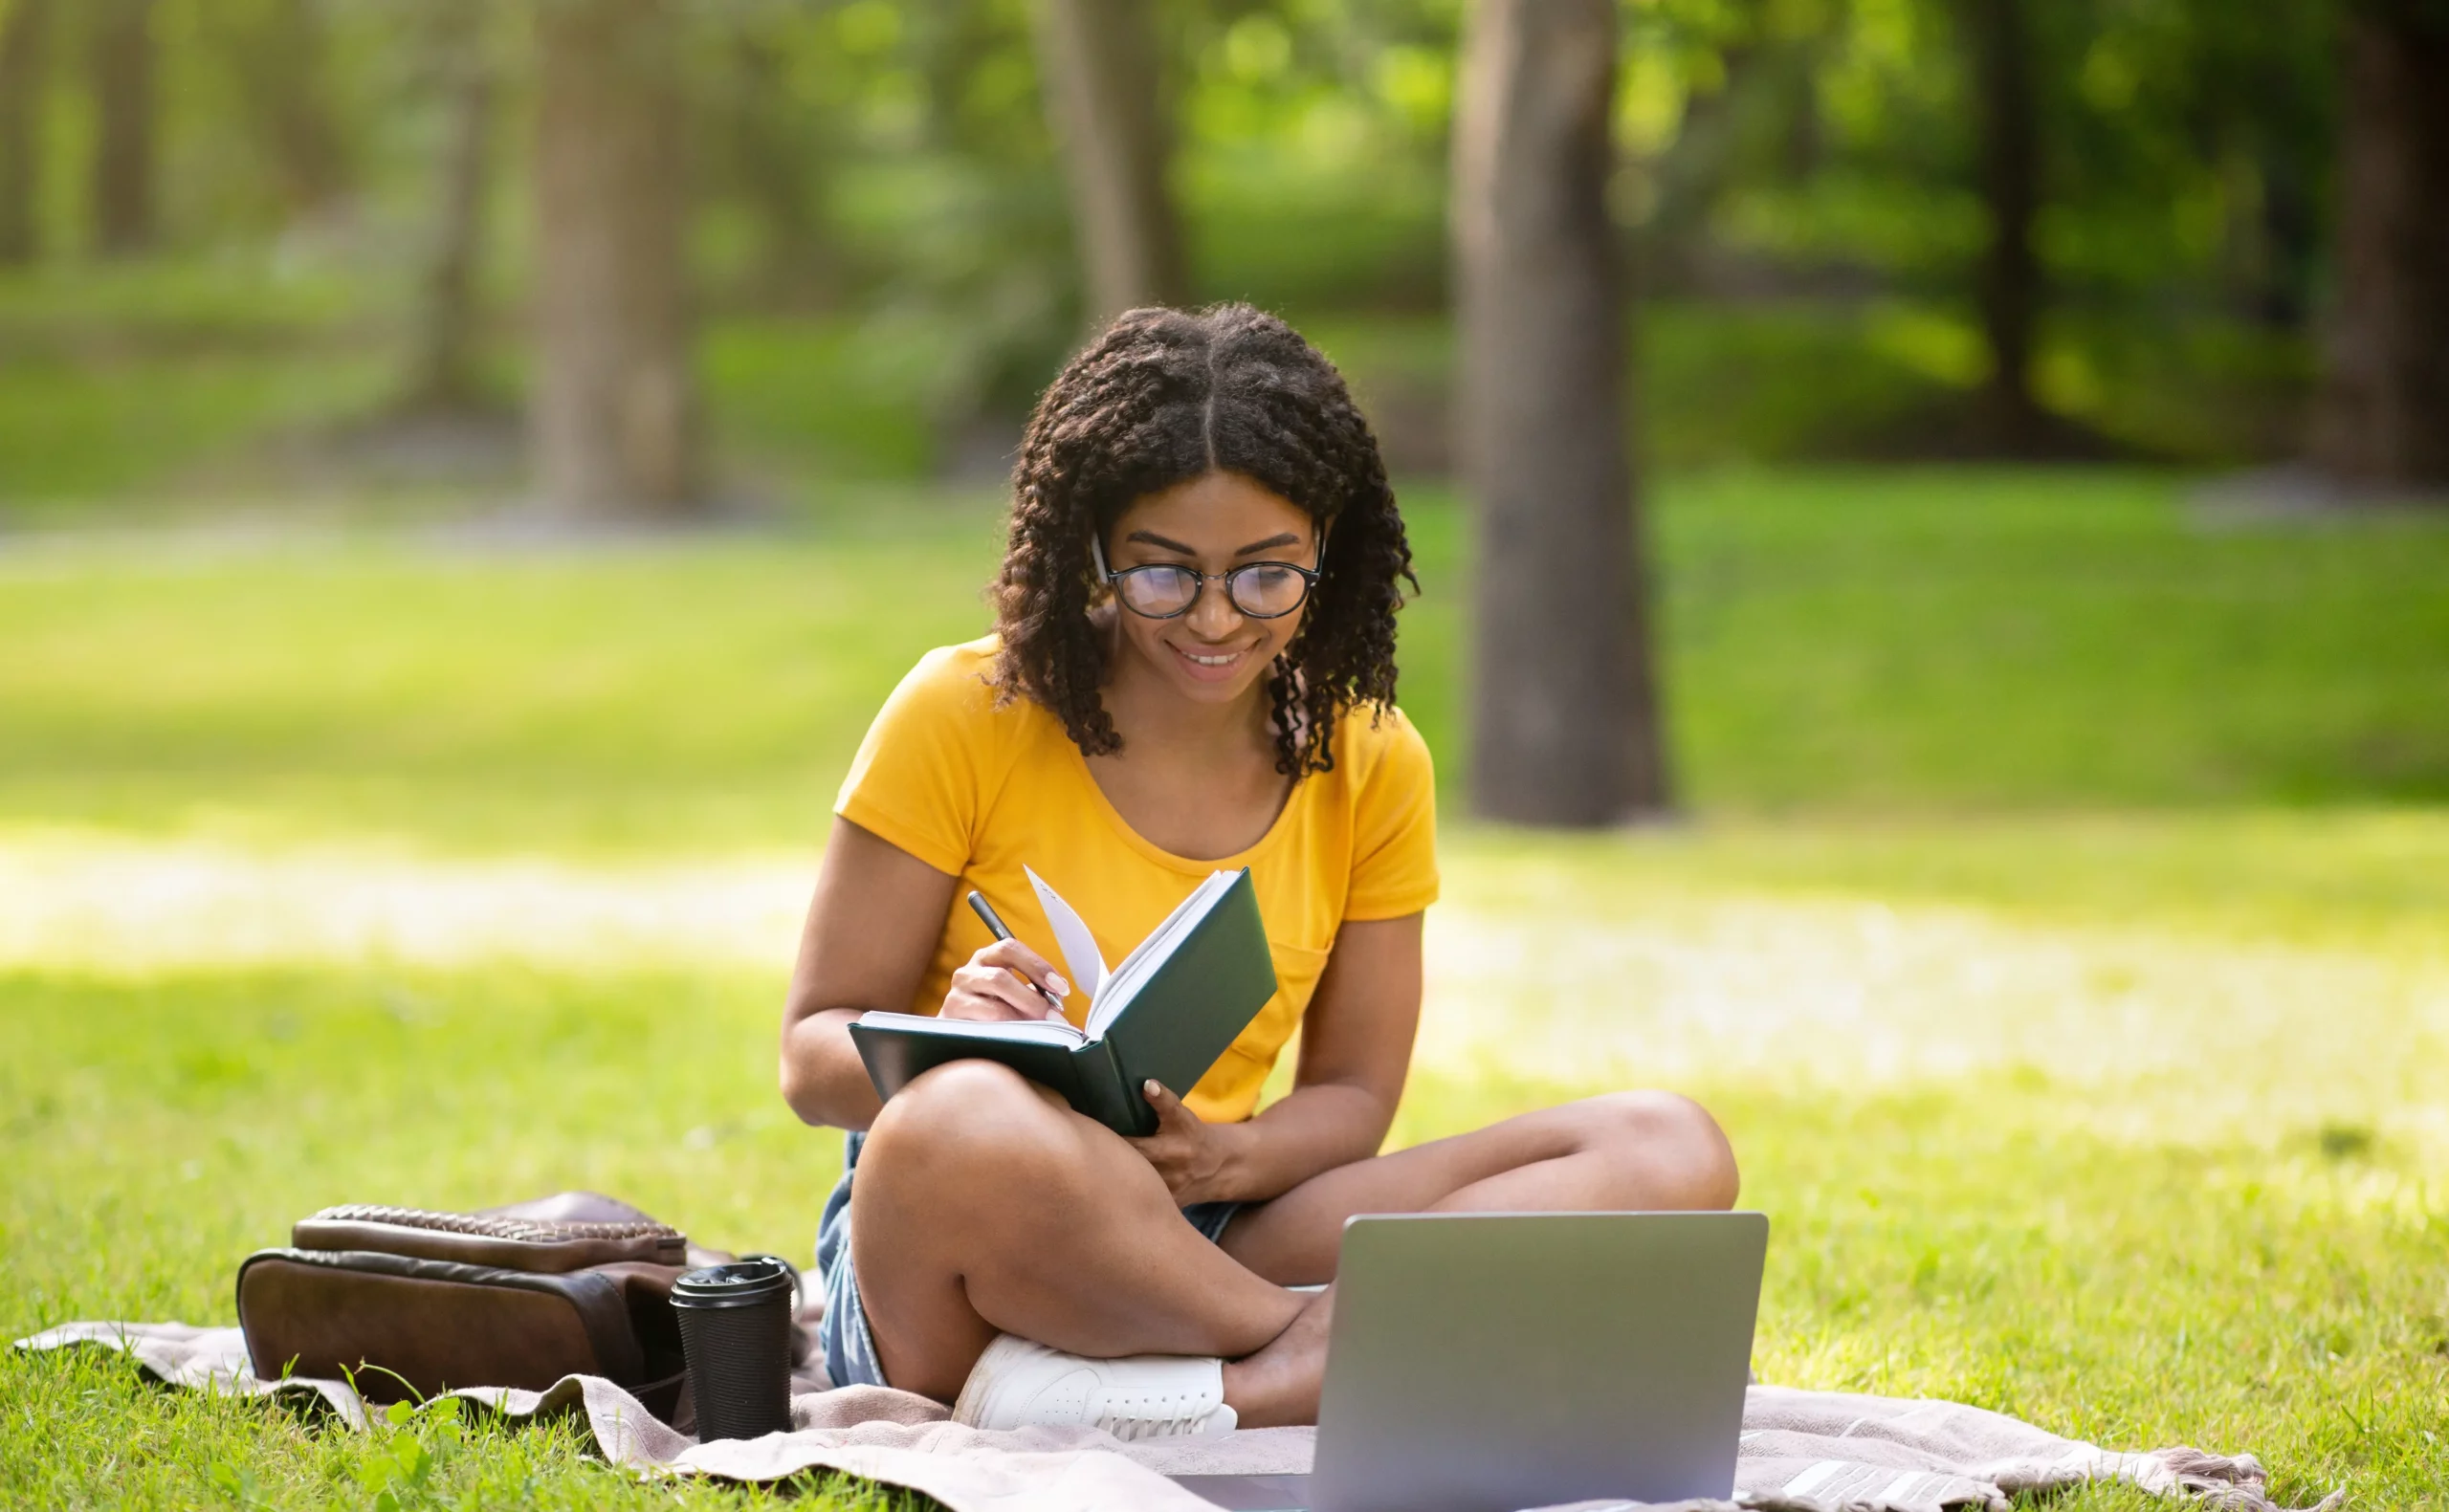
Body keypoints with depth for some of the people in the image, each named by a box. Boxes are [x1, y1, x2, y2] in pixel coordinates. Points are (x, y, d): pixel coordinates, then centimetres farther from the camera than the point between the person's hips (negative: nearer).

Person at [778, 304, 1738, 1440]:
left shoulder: (1372, 768, 7)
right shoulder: (963, 717, -5)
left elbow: (1352, 1093, 10)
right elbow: (813, 1057, -2)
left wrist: (1227, 1158, -14)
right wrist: (951, 1042, -26)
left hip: (1205, 1247, 4)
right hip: (959, 1270, -4)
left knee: (1670, 1152, -17)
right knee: (963, 1121, -42)